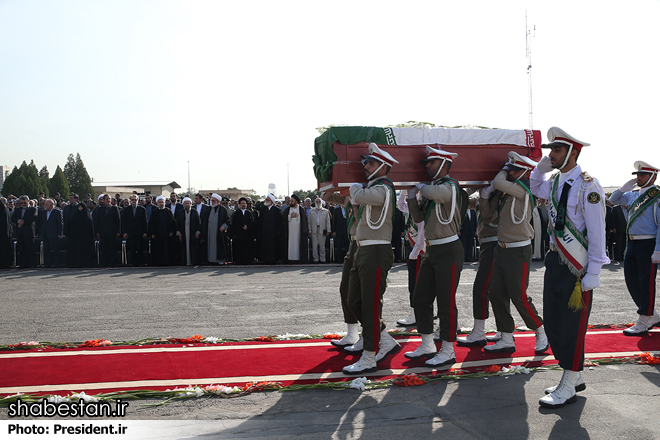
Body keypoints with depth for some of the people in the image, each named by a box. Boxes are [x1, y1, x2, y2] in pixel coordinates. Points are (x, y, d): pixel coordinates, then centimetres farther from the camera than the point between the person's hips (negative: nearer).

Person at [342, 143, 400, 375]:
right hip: (363, 252, 10)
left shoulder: (382, 189, -12)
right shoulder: (371, 188, 18)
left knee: (371, 306, -5)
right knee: (355, 302, 13)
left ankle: (368, 360, 2)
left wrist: (356, 187, -6)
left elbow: (359, 196, -26)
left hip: (376, 253, -10)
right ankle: (387, 342, 23)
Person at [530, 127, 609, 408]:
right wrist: (543, 164, 12)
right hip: (555, 259, 8)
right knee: (552, 321, 12)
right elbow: (535, 187, 33)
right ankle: (574, 377, 28)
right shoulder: (554, 183, 9)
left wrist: (592, 274, -18)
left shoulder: (587, 186, -14)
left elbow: (597, 233, -15)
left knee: (572, 325, -2)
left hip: (577, 266, -8)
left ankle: (567, 389, 8)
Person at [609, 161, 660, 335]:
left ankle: (643, 324, 8)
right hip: (632, 243, 8)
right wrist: (624, 188, 6)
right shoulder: (633, 195, 11)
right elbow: (613, 200, 25)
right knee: (632, 281, 12)